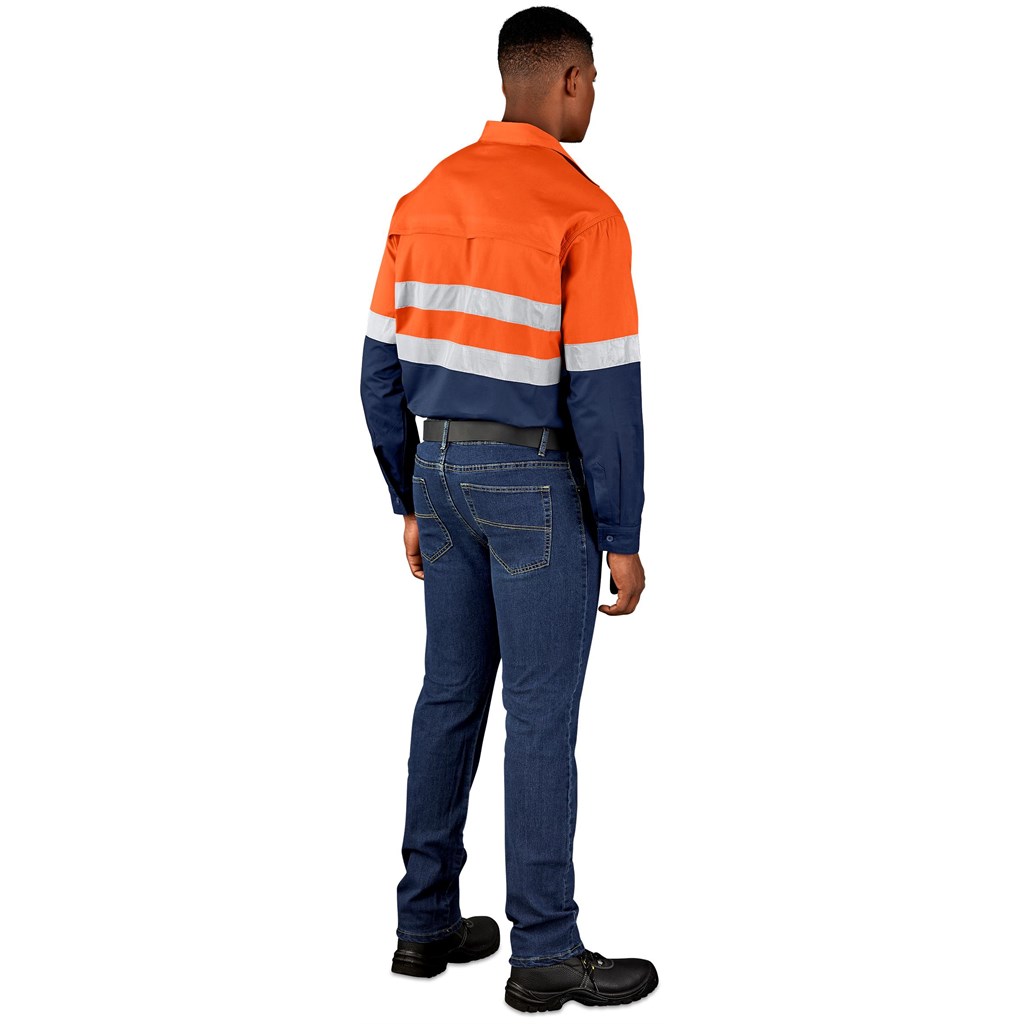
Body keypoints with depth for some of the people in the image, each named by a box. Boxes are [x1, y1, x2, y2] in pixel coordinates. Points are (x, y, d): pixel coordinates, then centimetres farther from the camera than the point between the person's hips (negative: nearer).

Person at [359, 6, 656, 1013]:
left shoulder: (425, 199, 6)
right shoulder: (585, 213, -15)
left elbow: (383, 368, 8)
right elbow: (605, 391, -18)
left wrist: (411, 502, 17)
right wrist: (623, 540, -11)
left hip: (444, 470, 7)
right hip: (539, 483, -7)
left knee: (451, 695, 15)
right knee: (542, 714, 0)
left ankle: (427, 922, 23)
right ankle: (545, 951, 10)